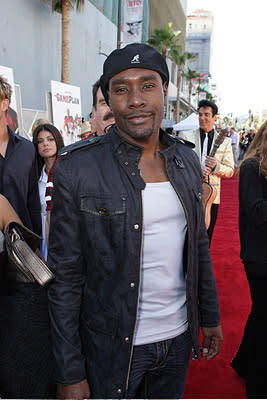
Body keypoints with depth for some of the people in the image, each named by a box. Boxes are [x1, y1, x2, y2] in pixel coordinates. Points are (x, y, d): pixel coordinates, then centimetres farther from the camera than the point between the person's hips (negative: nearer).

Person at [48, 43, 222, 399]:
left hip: (178, 336, 5)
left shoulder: (187, 160, 0)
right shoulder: (76, 169, -16)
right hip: (112, 347, -4)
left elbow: (199, 245, 9)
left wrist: (210, 316, 12)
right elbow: (65, 278, -13)